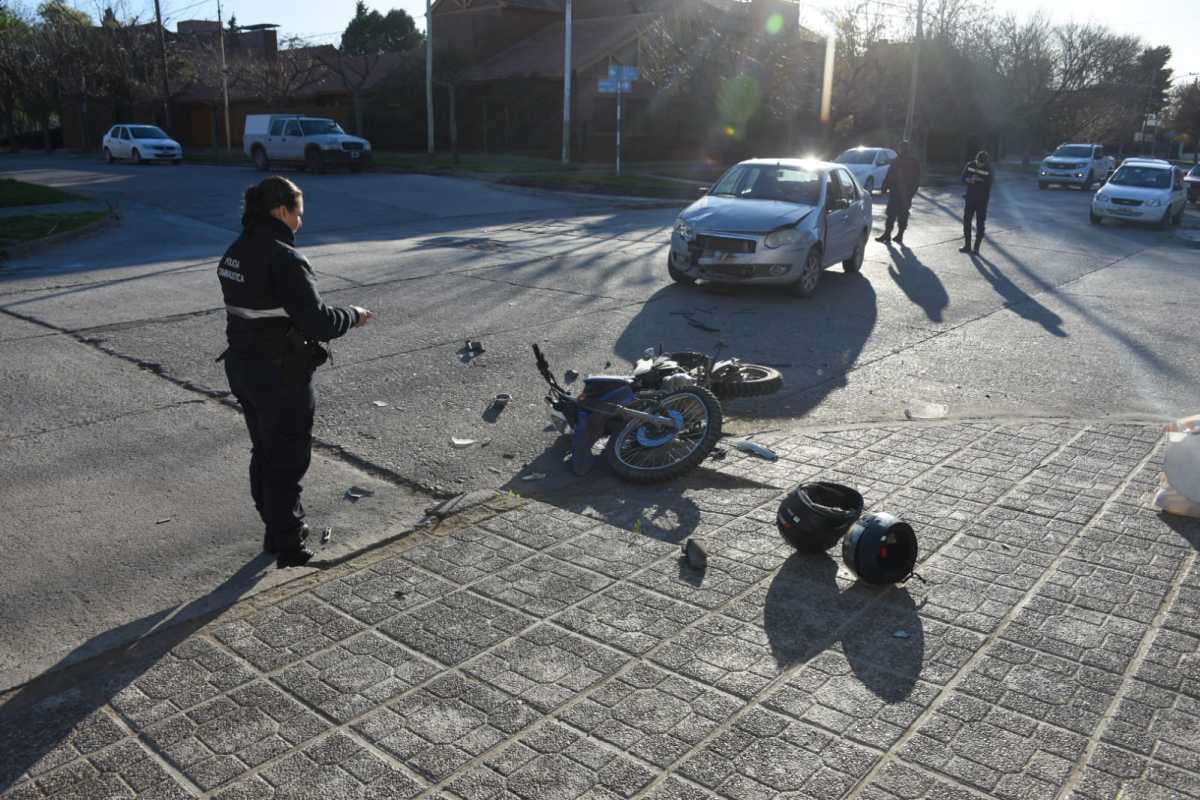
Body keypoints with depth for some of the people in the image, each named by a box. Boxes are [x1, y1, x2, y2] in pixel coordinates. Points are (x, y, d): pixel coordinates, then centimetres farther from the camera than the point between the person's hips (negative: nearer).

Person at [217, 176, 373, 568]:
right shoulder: (284, 259, -22)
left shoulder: (234, 254, 5)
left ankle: (276, 528, 38)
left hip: (242, 368, 9)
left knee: (264, 452, 22)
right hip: (281, 378, -8)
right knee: (288, 460, 6)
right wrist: (353, 316, -8)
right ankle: (288, 547, 17)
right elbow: (317, 322, -26)